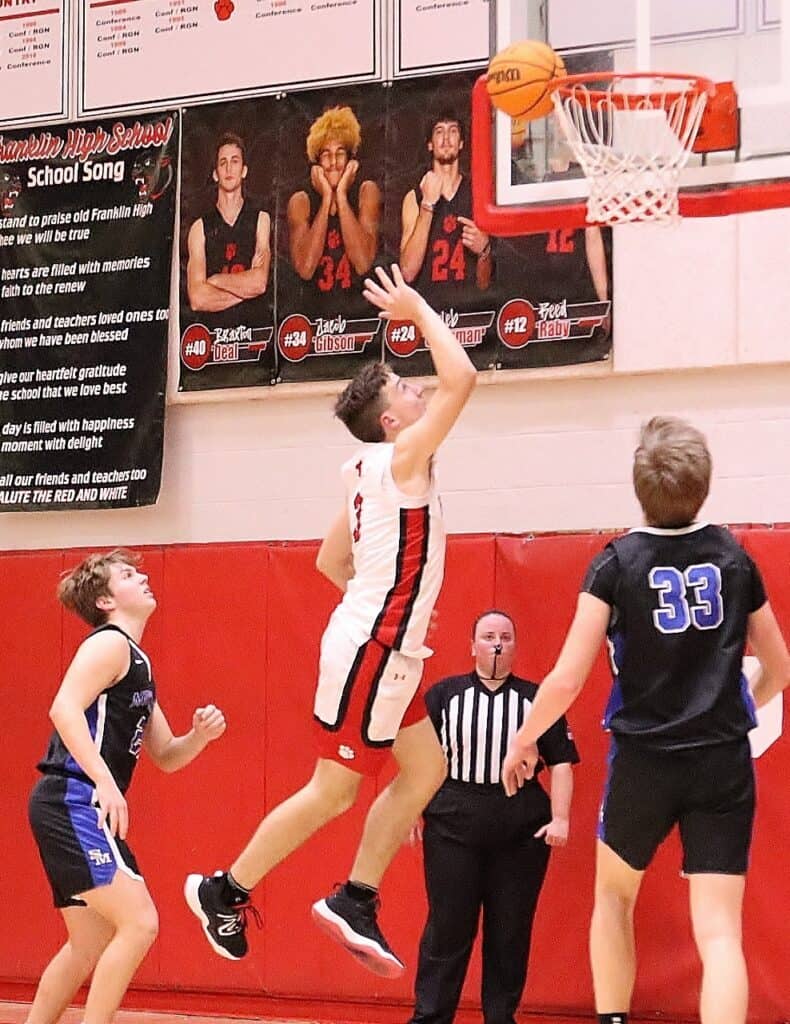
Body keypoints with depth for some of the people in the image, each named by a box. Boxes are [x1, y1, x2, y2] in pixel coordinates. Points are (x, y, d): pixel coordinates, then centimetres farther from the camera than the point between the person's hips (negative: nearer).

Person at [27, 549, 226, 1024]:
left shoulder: (137, 664, 22)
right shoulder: (109, 643, -6)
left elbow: (165, 757, 24)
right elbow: (64, 708, -23)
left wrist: (200, 735, 3)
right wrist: (105, 782, -29)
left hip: (76, 810, 10)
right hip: (72, 803, -10)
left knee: (91, 945, 14)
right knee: (138, 923, -16)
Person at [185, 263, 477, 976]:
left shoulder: (370, 470, 12)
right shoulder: (402, 457, -15)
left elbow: (332, 560, 19)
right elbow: (461, 379, -24)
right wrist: (418, 310, -15)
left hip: (385, 646, 10)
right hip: (373, 648, -10)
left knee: (424, 770, 11)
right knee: (334, 790, -2)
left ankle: (355, 901, 13)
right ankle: (226, 891, 7)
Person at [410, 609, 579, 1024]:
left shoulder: (537, 699, 6)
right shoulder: (443, 694, 6)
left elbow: (561, 762, 5)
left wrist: (560, 818, -3)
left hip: (522, 831, 1)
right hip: (452, 825, -1)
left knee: (511, 930, 6)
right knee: (448, 927, 1)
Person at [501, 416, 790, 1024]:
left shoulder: (616, 564, -7)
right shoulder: (733, 557, 3)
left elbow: (567, 681, -9)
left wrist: (523, 742, 9)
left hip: (643, 760, -1)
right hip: (725, 764, 1)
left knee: (614, 895, 24)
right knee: (719, 930, -4)